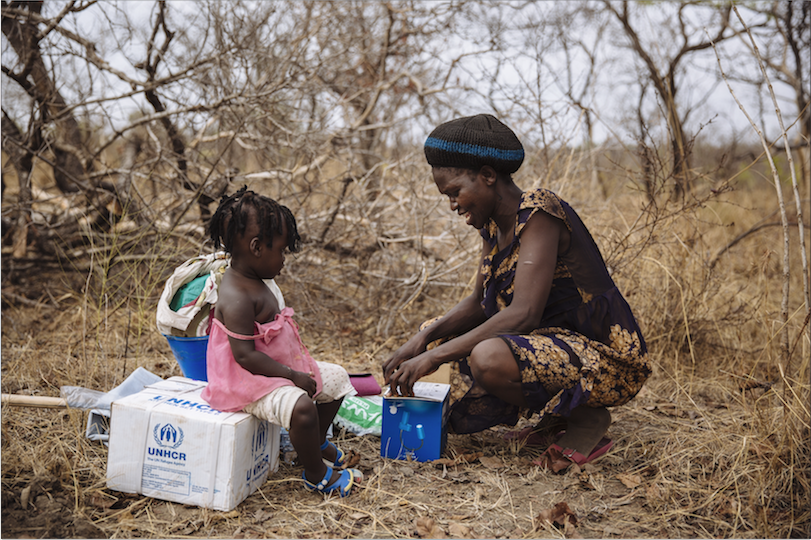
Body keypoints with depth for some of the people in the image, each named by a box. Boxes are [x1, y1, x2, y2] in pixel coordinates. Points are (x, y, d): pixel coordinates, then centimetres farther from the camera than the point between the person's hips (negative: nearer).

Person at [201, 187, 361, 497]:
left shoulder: (253, 283, 7)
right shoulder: (236, 298, -26)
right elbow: (244, 355, -28)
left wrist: (295, 369, 10)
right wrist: (292, 375, -24)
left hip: (278, 369, 11)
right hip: (249, 382, -11)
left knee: (337, 378, 14)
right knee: (300, 406, -34)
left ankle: (316, 442, 33)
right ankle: (316, 475, -9)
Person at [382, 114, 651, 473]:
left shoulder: (538, 213, -21)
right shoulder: (493, 223, 6)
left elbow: (523, 315, -30)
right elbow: (478, 303, 10)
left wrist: (435, 356, -28)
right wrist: (423, 340, -7)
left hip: (606, 358, -9)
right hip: (552, 341, 10)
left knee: (489, 357, -36)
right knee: (436, 333, 10)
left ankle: (587, 418, -5)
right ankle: (555, 413, 10)